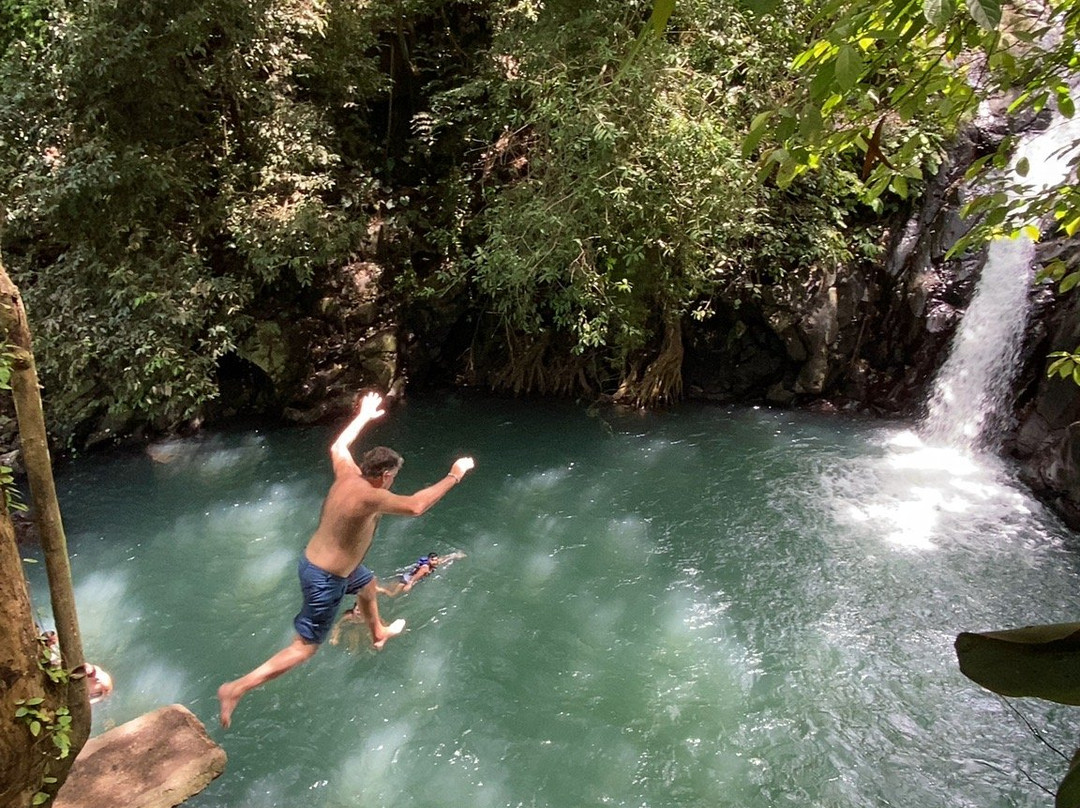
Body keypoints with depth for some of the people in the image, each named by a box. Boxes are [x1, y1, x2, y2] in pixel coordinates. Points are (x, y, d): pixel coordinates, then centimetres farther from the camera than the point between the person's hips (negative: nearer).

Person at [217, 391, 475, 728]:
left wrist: (364, 415, 26)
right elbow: (416, 506, -30)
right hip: (325, 579, -10)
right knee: (305, 647, 1)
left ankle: (378, 633, 61)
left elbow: (338, 446, 15)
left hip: (314, 559, 10)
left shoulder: (346, 473, -5)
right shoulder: (371, 496, -29)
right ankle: (236, 689, 2)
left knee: (367, 583, 34)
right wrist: (453, 476, -20)